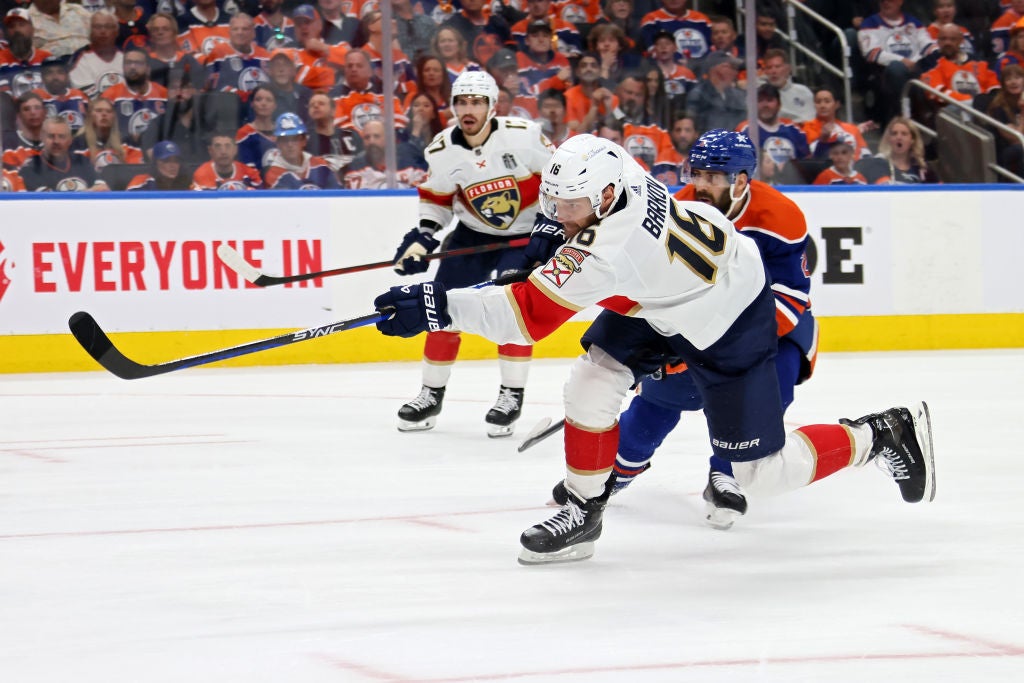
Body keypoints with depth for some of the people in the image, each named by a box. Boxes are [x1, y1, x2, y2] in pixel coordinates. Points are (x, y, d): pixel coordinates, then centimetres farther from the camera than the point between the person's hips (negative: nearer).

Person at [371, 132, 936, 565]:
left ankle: (883, 436, 14)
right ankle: (583, 511, 10)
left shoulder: (607, 250, -40)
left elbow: (528, 314, -40)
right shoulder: (603, 164, -18)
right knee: (591, 381, -5)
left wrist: (439, 307, -45)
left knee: (760, 472, -3)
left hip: (730, 320, -9)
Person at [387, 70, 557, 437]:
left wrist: (549, 224, -19)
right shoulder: (442, 150, -10)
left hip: (526, 234, -4)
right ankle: (432, 393, 15)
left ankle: (512, 395, -7)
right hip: (474, 235, 4)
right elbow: (436, 199, 4)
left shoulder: (523, 135, -22)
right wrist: (422, 237, -9)